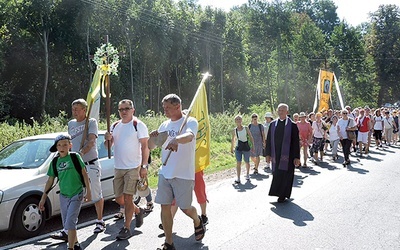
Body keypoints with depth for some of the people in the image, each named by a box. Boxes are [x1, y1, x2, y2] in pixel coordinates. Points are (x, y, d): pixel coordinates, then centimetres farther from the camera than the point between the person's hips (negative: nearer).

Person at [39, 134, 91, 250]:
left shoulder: (75, 157, -8)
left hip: (76, 195, -5)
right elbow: (50, 181, 10)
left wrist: (88, 191, -7)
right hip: (63, 196, 5)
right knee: (66, 223, 13)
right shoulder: (55, 162, 4)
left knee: (70, 222, -12)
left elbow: (84, 174, -4)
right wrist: (43, 198, 9)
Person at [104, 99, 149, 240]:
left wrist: (144, 166, -15)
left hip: (133, 167, -6)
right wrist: (108, 139, -8)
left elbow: (145, 146, -9)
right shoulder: (115, 126, 12)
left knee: (128, 198, -7)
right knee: (119, 199, 11)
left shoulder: (138, 125, -6)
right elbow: (108, 147, 15)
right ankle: (138, 211, 36)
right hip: (118, 168, 7)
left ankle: (126, 228, 5)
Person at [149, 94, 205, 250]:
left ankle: (197, 221, 38)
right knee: (165, 207, 4)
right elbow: (151, 147, 18)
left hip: (184, 174, -5)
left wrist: (176, 139, -52)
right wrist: (152, 137, -4)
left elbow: (189, 136, -32)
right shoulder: (164, 125, 11)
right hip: (165, 173, 5)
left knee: (185, 208, 4)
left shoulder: (190, 122, -8)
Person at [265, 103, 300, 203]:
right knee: (276, 175, 9)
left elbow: (296, 142, -4)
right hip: (275, 154, 4)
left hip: (287, 155, -3)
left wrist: (296, 157, -8)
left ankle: (283, 195, 13)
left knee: (285, 175, 0)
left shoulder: (292, 125, -4)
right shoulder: (273, 124, 7)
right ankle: (280, 194, 25)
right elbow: (269, 140, 10)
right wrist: (268, 154, 5)